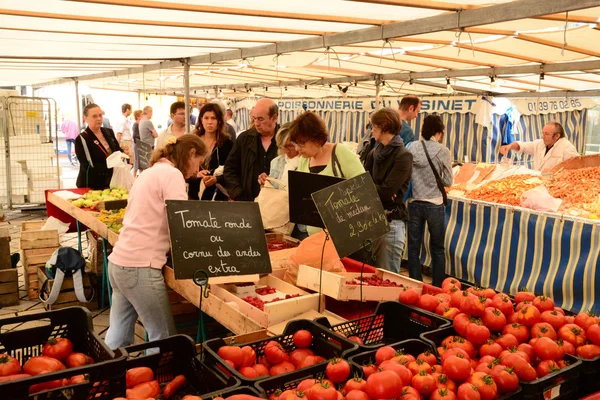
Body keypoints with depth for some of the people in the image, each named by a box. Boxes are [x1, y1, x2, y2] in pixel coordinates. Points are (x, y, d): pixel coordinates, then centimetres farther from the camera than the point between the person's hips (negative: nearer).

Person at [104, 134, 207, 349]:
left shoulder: (151, 172, 20)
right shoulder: (172, 174, -9)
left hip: (118, 262, 9)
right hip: (139, 268, -9)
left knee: (118, 336, 14)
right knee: (163, 338, 1)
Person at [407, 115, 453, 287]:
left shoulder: (412, 147, -4)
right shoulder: (442, 151, -9)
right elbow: (447, 182, -4)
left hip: (414, 203, 2)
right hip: (435, 205, -1)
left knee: (414, 247, 11)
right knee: (437, 248, 13)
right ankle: (438, 287, 19)